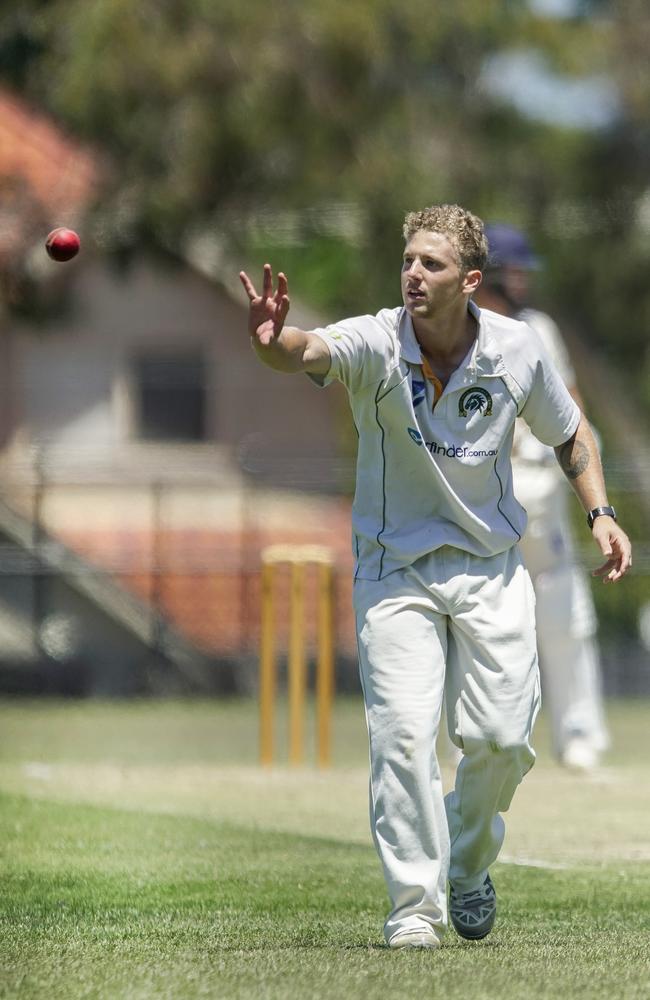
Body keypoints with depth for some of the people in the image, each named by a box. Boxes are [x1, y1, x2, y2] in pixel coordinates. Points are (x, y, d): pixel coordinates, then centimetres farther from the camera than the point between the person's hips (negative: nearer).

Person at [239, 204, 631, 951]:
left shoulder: (516, 351, -8)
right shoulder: (376, 344, -18)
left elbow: (569, 432, 11)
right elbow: (312, 353, -41)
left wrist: (600, 513, 0)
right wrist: (274, 343, -63)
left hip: (491, 567, 2)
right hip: (396, 566, -2)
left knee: (503, 737, -2)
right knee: (403, 733, -15)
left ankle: (467, 865, 27)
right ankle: (415, 906, -7)